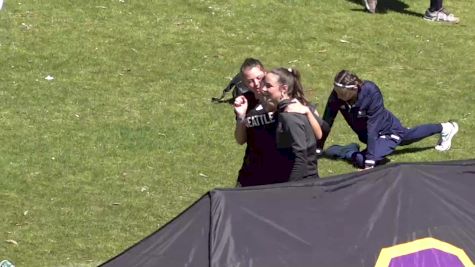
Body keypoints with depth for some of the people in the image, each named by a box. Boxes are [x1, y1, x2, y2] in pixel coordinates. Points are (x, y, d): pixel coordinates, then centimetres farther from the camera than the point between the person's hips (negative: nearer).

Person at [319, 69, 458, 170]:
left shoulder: (371, 93, -42)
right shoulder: (337, 94, -27)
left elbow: (372, 127, -43)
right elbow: (327, 121, -19)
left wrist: (369, 161, -46)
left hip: (387, 130, -6)